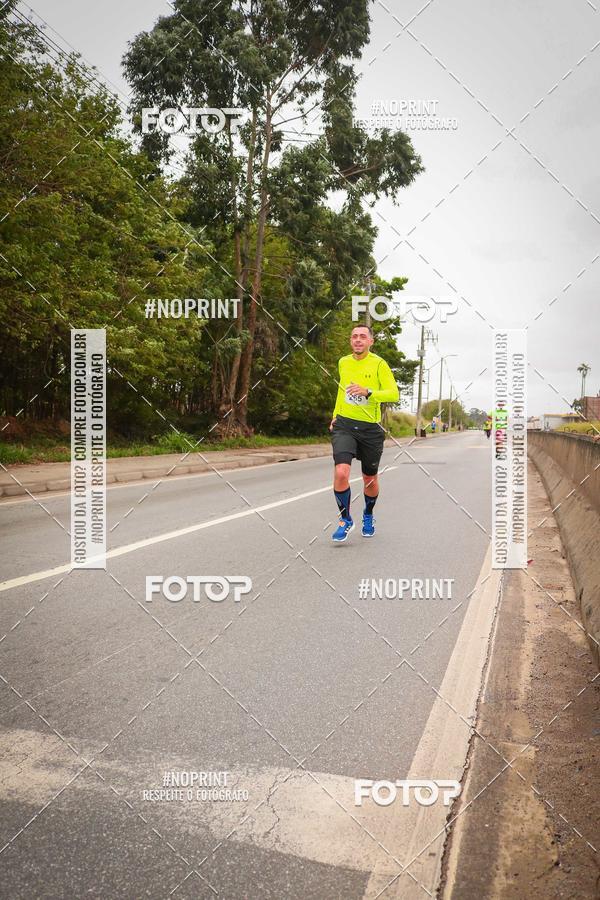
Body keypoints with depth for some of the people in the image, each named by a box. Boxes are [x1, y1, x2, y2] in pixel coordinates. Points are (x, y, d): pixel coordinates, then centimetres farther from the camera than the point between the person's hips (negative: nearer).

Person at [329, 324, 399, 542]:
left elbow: (394, 394, -16)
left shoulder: (379, 364, -7)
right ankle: (345, 520, 1)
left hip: (370, 428, -2)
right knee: (341, 472, -20)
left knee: (370, 479, 12)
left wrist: (368, 392, -31)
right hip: (344, 425, 2)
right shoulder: (343, 363, 7)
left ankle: (368, 516, 41)